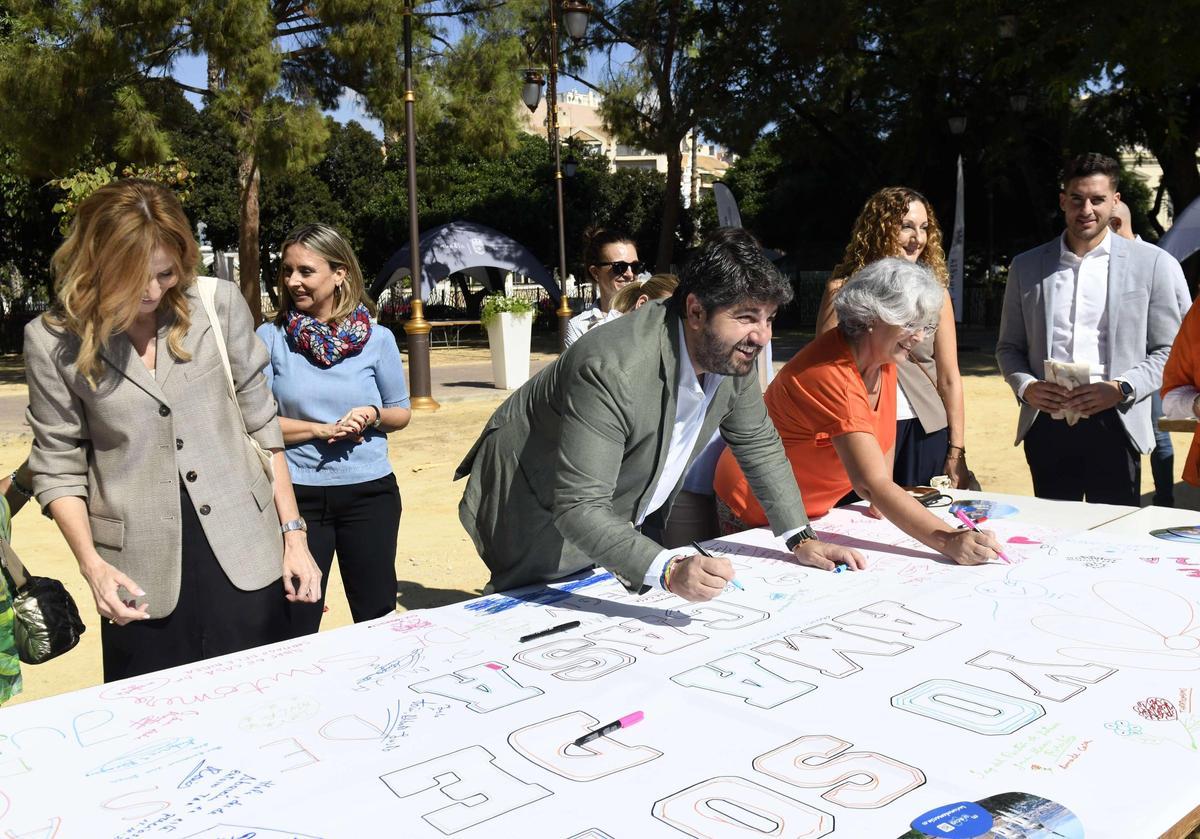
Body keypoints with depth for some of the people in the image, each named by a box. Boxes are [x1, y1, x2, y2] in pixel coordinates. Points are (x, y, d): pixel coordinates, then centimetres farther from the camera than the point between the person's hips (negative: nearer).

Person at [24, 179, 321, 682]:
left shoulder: (219, 304, -2)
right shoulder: (53, 340, -3)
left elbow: (261, 426, 4)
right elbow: (59, 468, 2)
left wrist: (294, 535, 3)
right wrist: (93, 566, -11)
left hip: (245, 555, 1)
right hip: (143, 573, 0)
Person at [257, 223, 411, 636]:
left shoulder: (377, 338, 0)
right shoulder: (270, 337, -2)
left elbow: (401, 412, 9)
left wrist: (373, 415, -13)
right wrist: (322, 429, -14)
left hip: (369, 493, 1)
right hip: (297, 493, 0)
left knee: (378, 616, 12)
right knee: (294, 627, 6)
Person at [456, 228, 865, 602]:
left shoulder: (730, 352, -13)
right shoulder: (612, 369, -38)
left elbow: (760, 445, 2)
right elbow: (579, 508, -40)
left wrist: (801, 538, -5)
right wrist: (668, 571, -51)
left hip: (628, 516, 7)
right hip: (543, 520, -7)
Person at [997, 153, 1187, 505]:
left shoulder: (1152, 263, 4)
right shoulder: (1026, 266, 10)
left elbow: (1168, 350, 4)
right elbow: (1008, 346, 13)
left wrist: (1121, 389, -12)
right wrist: (1025, 386, -6)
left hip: (1113, 425, -2)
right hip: (1046, 426, 2)